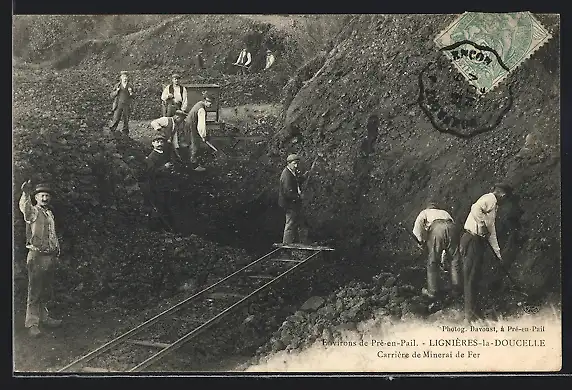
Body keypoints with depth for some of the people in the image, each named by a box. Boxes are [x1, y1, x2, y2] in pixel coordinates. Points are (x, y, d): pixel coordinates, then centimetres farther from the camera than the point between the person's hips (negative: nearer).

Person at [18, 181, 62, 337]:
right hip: (37, 257, -7)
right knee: (35, 292, -4)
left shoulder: (50, 214, 16)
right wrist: (26, 193, -53)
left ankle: (44, 318, 29)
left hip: (50, 256, 7)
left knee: (47, 291, 16)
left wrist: (57, 249, 20)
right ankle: (32, 323, 3)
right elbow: (24, 207, -34)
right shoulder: (33, 212, -9)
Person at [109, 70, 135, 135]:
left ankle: (125, 132, 21)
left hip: (127, 105, 1)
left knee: (126, 120, 7)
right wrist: (116, 91, -18)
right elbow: (112, 95, 2)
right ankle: (112, 131, 18)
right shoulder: (117, 85, 0)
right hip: (118, 104, -1)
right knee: (116, 119, 0)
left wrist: (131, 93, -15)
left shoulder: (130, 86, 2)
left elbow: (134, 95, 7)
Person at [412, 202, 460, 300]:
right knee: (454, 260, 17)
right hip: (451, 227, 3)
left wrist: (421, 241, 17)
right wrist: (444, 259, 50)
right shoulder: (444, 212, 42)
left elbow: (417, 226, 6)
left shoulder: (425, 212, 31)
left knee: (432, 262, 9)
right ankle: (456, 288, 24)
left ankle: (433, 290, 15)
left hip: (436, 228, -3)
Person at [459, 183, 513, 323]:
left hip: (478, 242, 10)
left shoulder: (493, 206, 25)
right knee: (471, 278, -7)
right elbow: (475, 208, -28)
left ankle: (474, 311, 20)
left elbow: (492, 232, 28)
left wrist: (498, 253, 29)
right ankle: (470, 315, -6)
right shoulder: (490, 198, -6)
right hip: (472, 240, -10)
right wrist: (482, 225, -20)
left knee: (474, 277, 13)